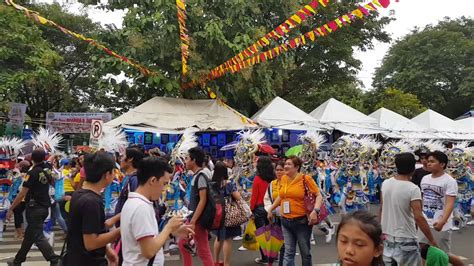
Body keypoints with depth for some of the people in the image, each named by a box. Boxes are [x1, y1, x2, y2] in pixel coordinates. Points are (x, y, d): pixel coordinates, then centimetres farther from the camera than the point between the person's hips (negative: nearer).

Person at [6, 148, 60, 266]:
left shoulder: (32, 173, -17)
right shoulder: (48, 169, 1)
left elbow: (22, 194, -17)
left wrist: (11, 208, -10)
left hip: (35, 208, -8)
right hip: (45, 207, 8)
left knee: (38, 237, -5)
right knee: (29, 234, 19)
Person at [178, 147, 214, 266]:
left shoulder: (201, 176, -17)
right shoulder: (196, 175, 10)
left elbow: (203, 200, -22)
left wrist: (193, 221, -23)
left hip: (198, 219, -10)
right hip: (193, 217, 10)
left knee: (203, 250, -2)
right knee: (183, 244, 20)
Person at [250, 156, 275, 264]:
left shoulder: (257, 178, -12)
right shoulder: (273, 178, -4)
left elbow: (254, 196, -10)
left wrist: (251, 209, 0)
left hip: (260, 208, -4)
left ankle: (264, 257, 9)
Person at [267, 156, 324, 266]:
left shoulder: (305, 178, -11)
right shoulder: (284, 179, 6)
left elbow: (319, 196, -10)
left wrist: (315, 211, -24)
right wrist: (271, 209, 22)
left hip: (302, 221, -4)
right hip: (286, 221, 4)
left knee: (305, 252, 11)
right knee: (288, 252, 5)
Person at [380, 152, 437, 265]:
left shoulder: (385, 184, -2)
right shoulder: (413, 189, -19)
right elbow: (419, 217, -22)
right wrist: (432, 240, -15)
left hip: (387, 237, 5)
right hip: (405, 240, -5)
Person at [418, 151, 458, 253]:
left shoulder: (449, 181, -13)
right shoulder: (425, 179, 7)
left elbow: (450, 204, -21)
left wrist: (442, 221, -34)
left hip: (440, 225, -6)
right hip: (424, 223, 6)